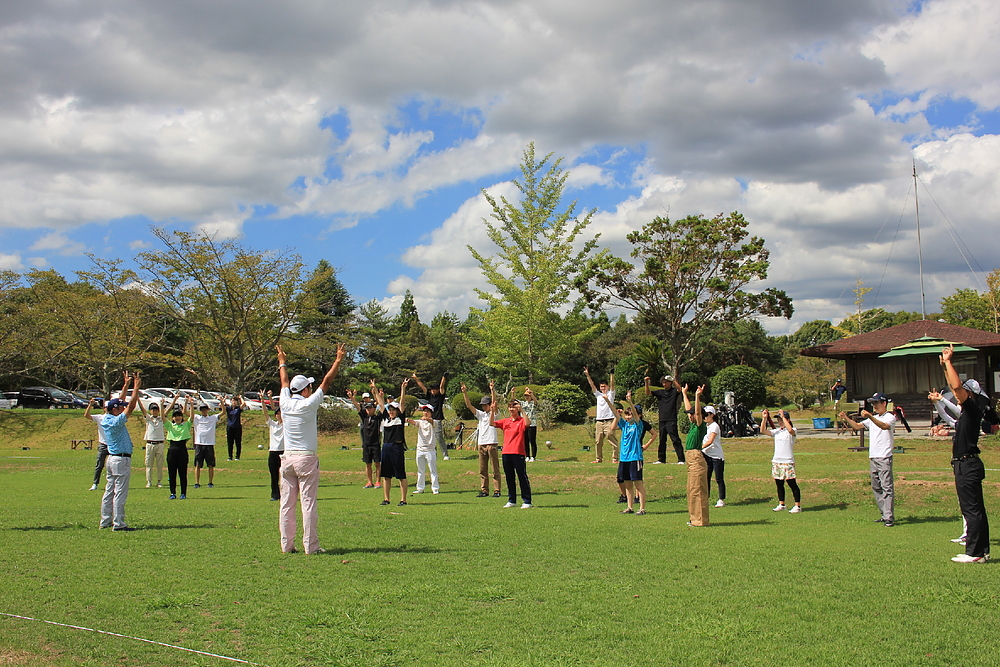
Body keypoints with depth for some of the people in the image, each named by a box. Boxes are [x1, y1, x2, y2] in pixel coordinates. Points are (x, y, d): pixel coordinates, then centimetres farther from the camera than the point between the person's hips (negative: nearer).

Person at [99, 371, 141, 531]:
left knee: (110, 491, 13)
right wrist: (136, 386, -12)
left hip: (112, 458, 10)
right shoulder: (116, 421, -18)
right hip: (121, 459, -10)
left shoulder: (105, 419, 7)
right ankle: (118, 523, -6)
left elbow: (120, 403, 18)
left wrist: (127, 384, 21)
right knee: (120, 493, -7)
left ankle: (105, 521, 17)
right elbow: (131, 406, -18)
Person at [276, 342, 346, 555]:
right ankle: (310, 546, -5)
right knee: (308, 503, -5)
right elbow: (326, 381, -4)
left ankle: (286, 545, 8)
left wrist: (282, 362, 39)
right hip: (306, 458, -5)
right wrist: (338, 360, 5)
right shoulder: (308, 405, -9)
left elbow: (284, 382, 21)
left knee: (286, 504, 6)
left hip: (287, 458, 5)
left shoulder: (285, 403, 3)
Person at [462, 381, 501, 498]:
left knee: (495, 469, -3)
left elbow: (494, 403, -16)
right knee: (482, 470, 7)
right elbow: (469, 405, 6)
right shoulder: (480, 414, 15)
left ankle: (497, 491, -1)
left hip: (491, 443, -6)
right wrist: (465, 393, -6)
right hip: (481, 443, 6)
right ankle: (484, 490, 11)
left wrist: (492, 390, -28)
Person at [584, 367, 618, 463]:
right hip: (599, 421, 5)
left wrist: (612, 374, -18)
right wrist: (587, 375, 4)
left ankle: (615, 458, -8)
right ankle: (599, 458, 13)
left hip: (609, 421, -5)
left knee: (613, 440, -9)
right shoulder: (598, 395, 18)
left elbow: (612, 384, -6)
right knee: (598, 442, 6)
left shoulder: (610, 394, 7)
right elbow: (592, 385, 13)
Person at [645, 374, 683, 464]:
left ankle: (681, 459, -9)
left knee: (675, 440, -9)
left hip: (672, 420, -5)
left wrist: (673, 380, -24)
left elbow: (679, 389, -20)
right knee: (662, 440, 11)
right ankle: (661, 459, 19)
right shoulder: (660, 392, 13)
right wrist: (646, 382, -8)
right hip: (662, 420, 5)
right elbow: (648, 392, 7)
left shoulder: (674, 392, 1)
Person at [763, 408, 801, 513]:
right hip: (776, 461, 6)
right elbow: (763, 430, 3)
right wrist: (764, 418, -8)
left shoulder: (792, 431, -5)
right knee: (779, 484, 12)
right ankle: (781, 505, 22)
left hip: (788, 461, -6)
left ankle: (798, 506, 2)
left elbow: (790, 430, -30)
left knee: (792, 483, -4)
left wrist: (783, 416, -27)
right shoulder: (776, 431, 11)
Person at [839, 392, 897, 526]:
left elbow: (884, 426, -25)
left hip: (884, 458, -8)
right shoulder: (873, 419, 20)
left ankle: (889, 518, -13)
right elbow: (857, 426, 14)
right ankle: (884, 515, 17)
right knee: (876, 488, 10)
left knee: (887, 487, -10)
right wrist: (846, 418, -3)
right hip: (872, 458, 8)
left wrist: (870, 416, -38)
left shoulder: (890, 417, -4)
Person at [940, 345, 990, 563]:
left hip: (967, 465, -10)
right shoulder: (967, 411, 14)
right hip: (965, 465, 10)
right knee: (975, 509, 12)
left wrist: (948, 361, -16)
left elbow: (957, 385, -24)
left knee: (972, 509, -8)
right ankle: (982, 551, 17)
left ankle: (974, 553, -7)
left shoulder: (973, 409, -11)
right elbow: (955, 386, 26)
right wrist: (945, 365, 24)